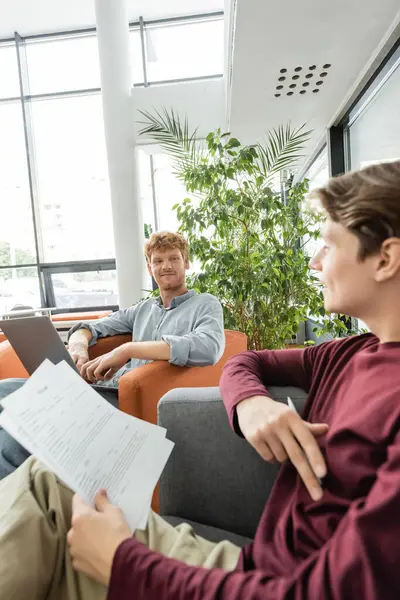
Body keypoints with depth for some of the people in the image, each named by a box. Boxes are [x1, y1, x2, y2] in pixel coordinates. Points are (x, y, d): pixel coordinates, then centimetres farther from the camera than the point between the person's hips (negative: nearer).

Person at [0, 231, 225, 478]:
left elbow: (209, 348, -18)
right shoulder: (143, 309, 22)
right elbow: (90, 327, 24)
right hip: (108, 389, 7)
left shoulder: (206, 304, 5)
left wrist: (128, 349, -22)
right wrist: (78, 346, -3)